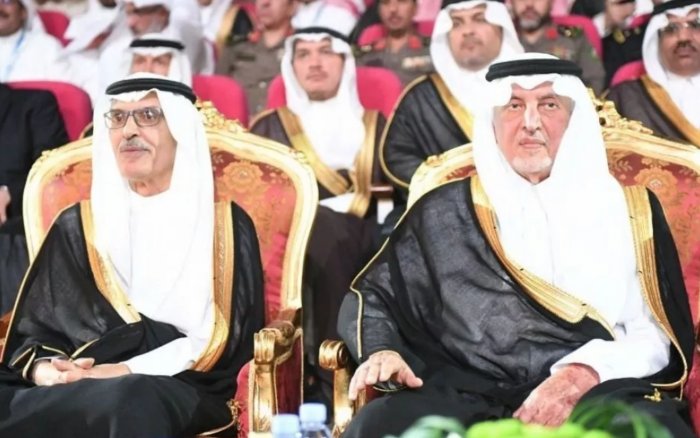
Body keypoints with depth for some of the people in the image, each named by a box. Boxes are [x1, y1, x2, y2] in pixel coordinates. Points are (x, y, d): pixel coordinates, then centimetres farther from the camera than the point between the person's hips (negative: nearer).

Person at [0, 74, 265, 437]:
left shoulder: (226, 226, 10)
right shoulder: (76, 227, 17)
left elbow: (222, 338, -1)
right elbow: (35, 328, 12)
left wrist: (127, 372, -14)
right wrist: (46, 370, -13)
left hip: (185, 392, -2)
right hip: (81, 391, 2)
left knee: (135, 399, -39)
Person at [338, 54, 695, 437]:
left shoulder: (627, 209, 15)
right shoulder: (444, 211, 17)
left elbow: (658, 333, 6)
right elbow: (373, 293, 19)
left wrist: (582, 377, -13)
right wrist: (382, 350, -4)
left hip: (601, 395, 0)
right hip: (471, 396, 1)